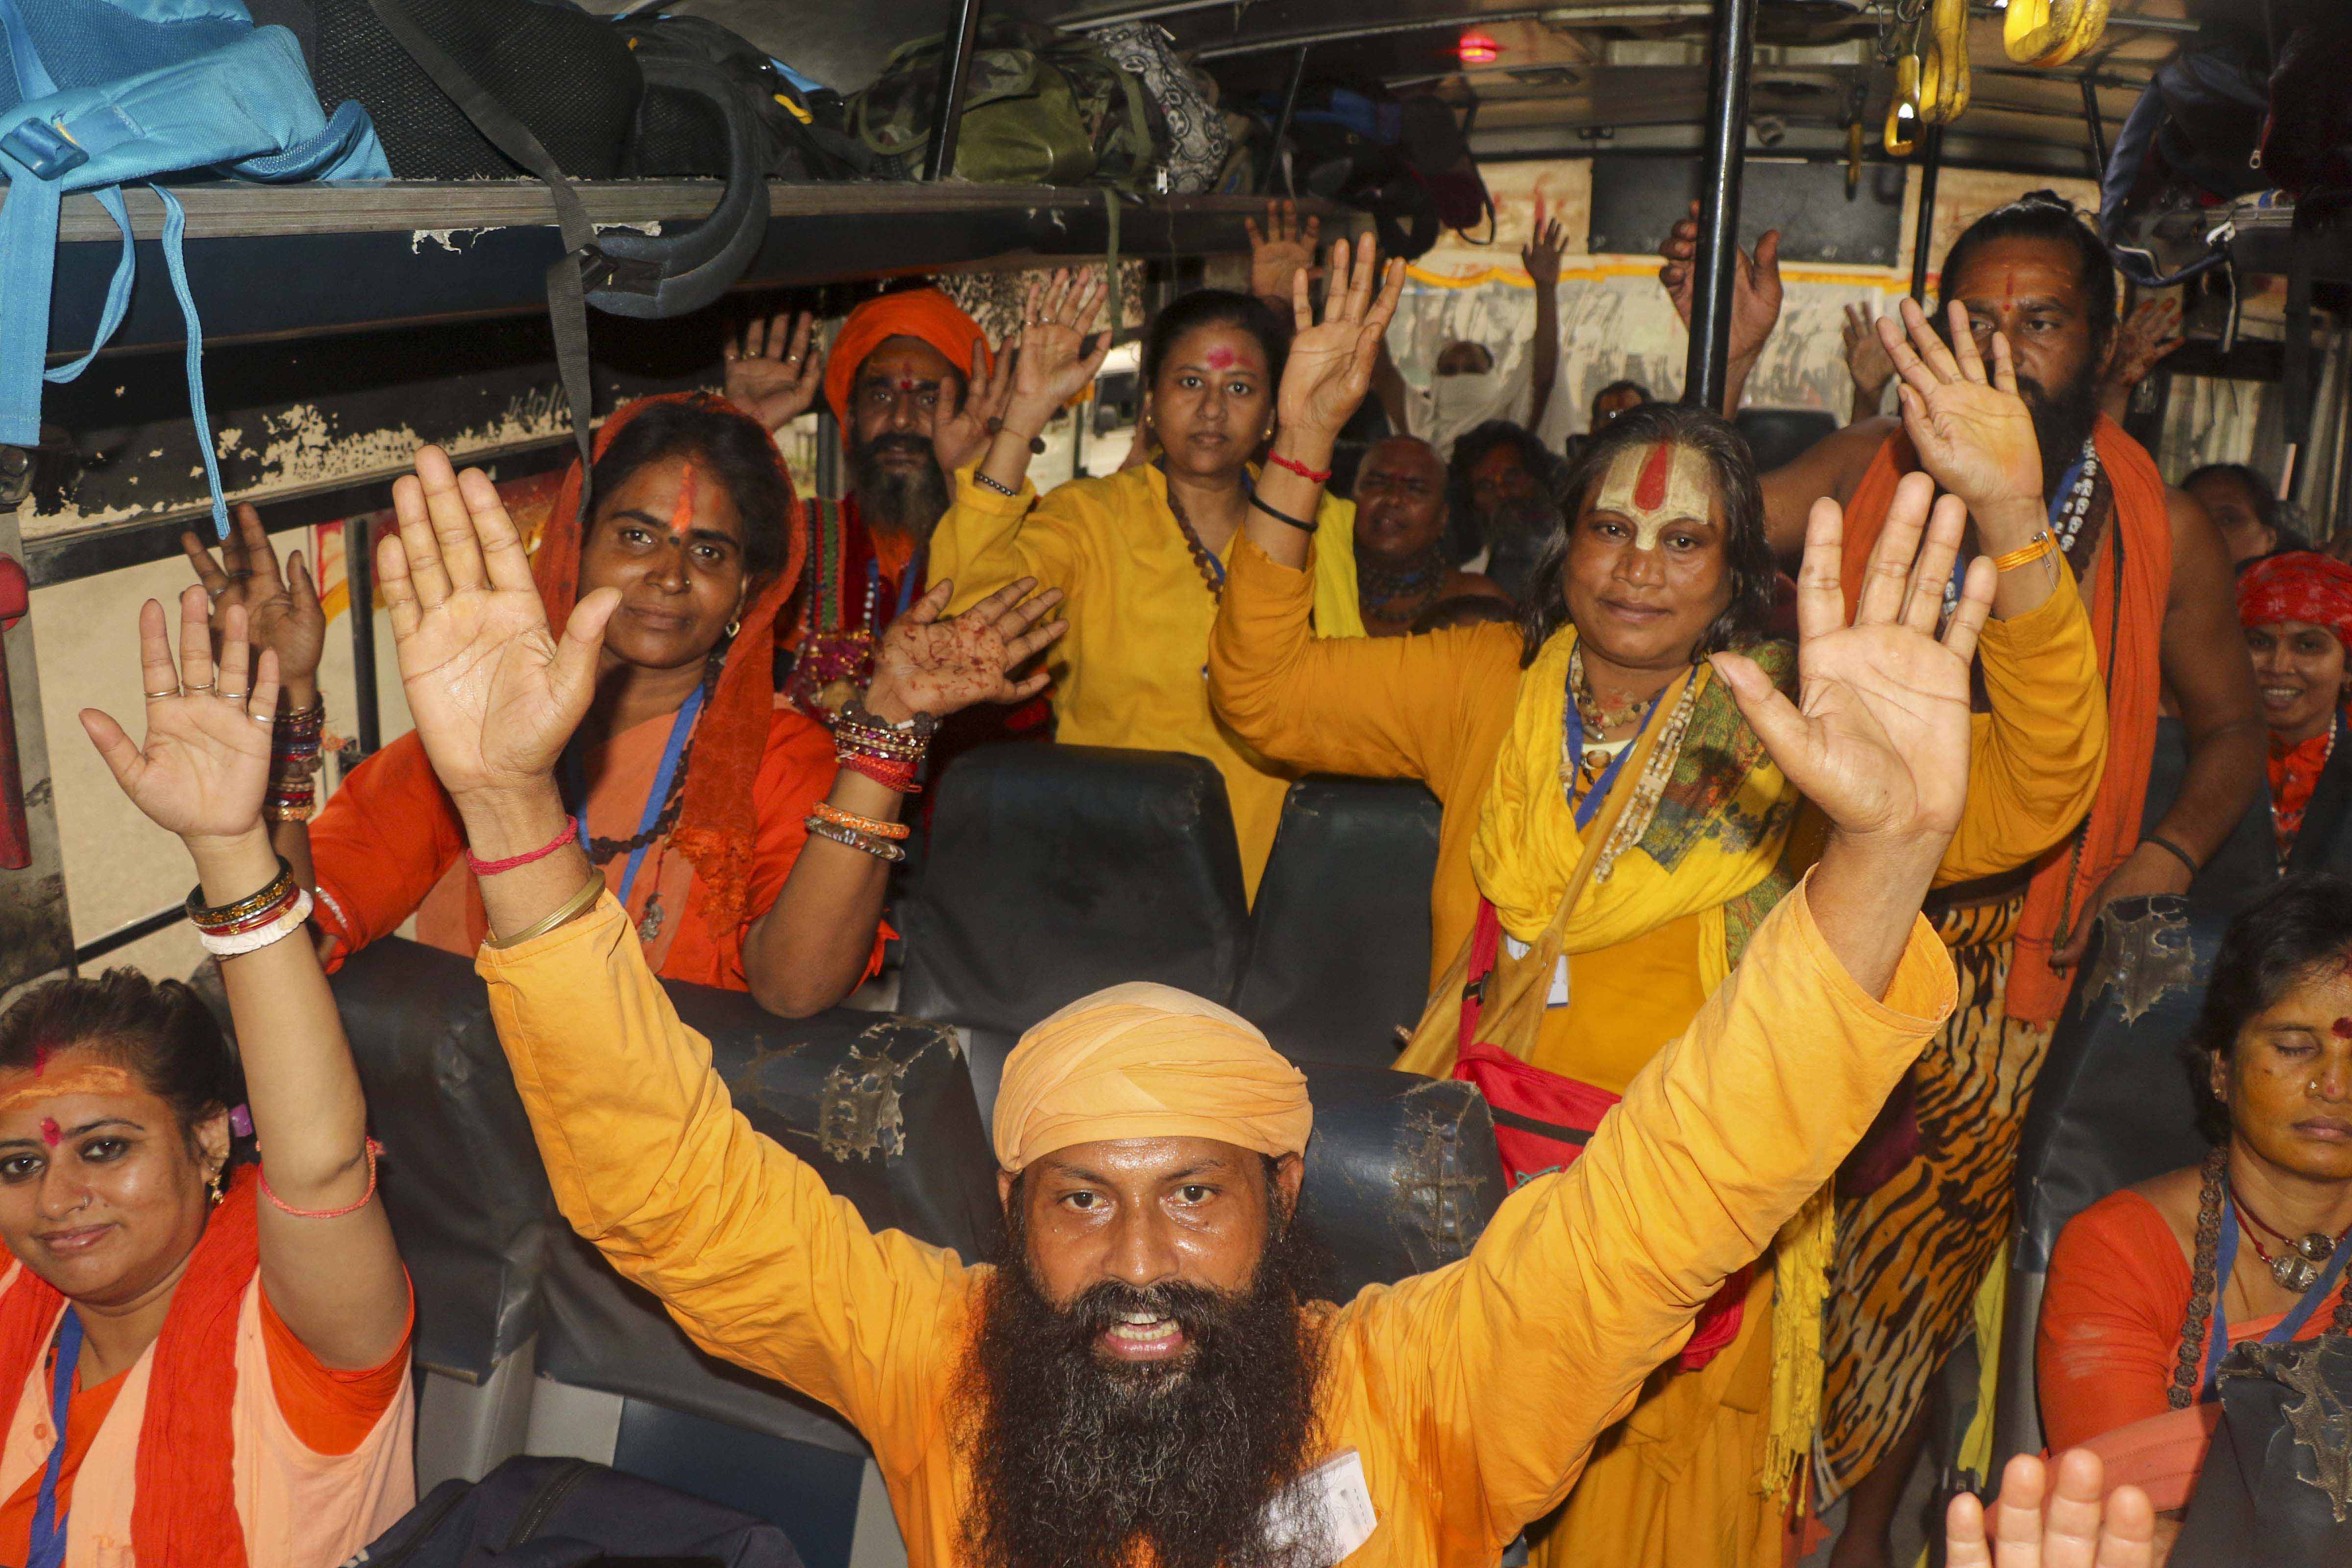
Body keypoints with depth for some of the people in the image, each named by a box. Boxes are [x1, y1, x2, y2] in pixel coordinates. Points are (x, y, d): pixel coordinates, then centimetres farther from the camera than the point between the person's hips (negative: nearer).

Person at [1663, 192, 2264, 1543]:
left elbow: (2234, 729, 12)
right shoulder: (1874, 467, 1)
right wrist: (1727, 359, -11)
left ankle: (1867, 1528, 33)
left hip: (2006, 944, 0)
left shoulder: (2163, 529, 1)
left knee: (1924, 1254, 10)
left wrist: (2171, 853, -5)